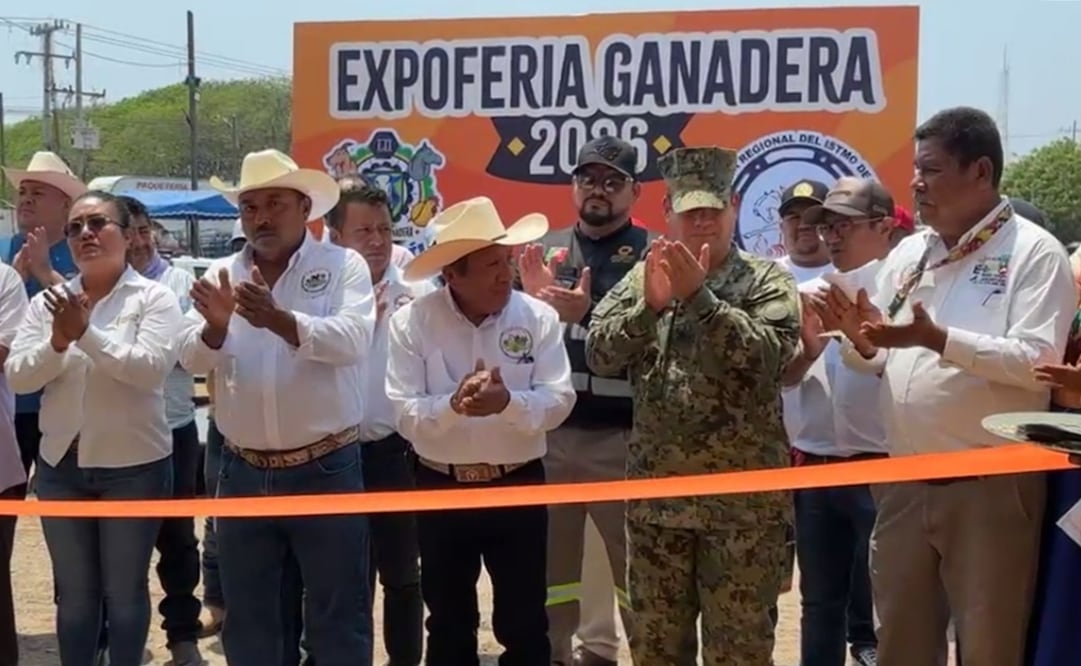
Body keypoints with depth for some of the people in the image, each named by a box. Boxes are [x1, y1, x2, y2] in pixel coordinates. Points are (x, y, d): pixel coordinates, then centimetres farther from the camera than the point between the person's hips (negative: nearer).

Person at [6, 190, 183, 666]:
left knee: (125, 589, 10)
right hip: (61, 464, 4)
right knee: (73, 591, 15)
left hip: (134, 465, -3)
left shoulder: (154, 297, -6)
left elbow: (151, 367, -20)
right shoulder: (47, 302, 5)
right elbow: (16, 376, -3)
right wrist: (57, 342, -21)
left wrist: (87, 334, -27)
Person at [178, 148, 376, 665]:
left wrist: (279, 320, -35)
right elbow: (194, 359, -4)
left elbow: (352, 341, -20)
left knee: (338, 616, 8)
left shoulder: (343, 266, -4)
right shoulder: (222, 274, 6)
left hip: (325, 469, -3)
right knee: (248, 617, 16)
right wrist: (215, 327, -26)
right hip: (243, 473, 4)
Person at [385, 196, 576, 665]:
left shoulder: (538, 317, -6)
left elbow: (558, 401, -11)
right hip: (440, 489, 0)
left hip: (519, 485, 0)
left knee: (524, 620, 10)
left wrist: (507, 402, -30)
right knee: (448, 621, 16)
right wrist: (454, 405, -32)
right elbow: (405, 415, -13)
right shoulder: (412, 323, -8)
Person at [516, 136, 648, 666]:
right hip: (547, 432, 4)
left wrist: (588, 314, -25)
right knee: (548, 561, 14)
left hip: (624, 437, -4)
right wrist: (532, 301, -11)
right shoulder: (544, 249, 11)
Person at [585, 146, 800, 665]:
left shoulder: (767, 280, -1)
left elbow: (766, 356, -17)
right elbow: (598, 355, -2)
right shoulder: (644, 276, 8)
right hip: (655, 493, 4)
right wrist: (650, 304, -16)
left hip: (742, 498, -3)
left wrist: (698, 296, -22)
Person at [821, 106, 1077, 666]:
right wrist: (862, 342, -7)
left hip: (991, 486, -6)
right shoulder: (907, 253, 12)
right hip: (903, 483, 6)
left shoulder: (1034, 252, -6)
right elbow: (879, 360, 15)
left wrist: (938, 338, -25)